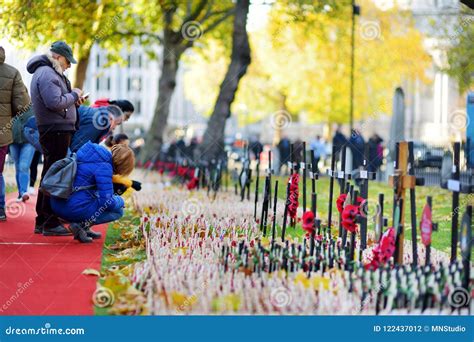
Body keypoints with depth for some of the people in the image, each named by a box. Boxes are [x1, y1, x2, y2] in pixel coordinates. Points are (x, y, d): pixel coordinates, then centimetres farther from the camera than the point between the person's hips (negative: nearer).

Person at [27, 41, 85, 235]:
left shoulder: (49, 72, 20)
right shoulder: (46, 74, -14)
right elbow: (55, 102, -23)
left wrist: (73, 100, 9)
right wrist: (74, 94, -9)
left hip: (55, 130, 11)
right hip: (56, 130, -11)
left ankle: (42, 222, 22)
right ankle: (50, 223, -6)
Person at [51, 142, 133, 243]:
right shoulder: (104, 167, -14)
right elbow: (107, 202, -16)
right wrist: (119, 200, 6)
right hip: (76, 209, -8)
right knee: (118, 210, 8)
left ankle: (84, 227, 17)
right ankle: (82, 225, -5)